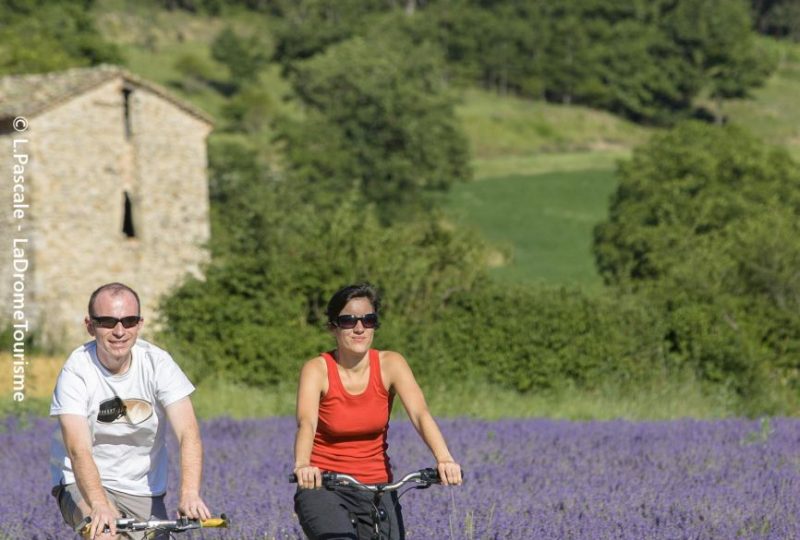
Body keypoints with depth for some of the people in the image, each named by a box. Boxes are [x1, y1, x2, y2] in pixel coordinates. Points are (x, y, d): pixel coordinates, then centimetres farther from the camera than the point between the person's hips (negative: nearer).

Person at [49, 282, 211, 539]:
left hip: (143, 491, 3)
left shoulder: (158, 362, -12)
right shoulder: (76, 371, -18)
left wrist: (189, 494, -40)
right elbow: (79, 450, -30)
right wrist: (100, 506, -48)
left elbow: (188, 434, -22)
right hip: (85, 484, -3)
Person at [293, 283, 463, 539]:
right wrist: (302, 466, -50)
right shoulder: (317, 370, -11)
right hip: (323, 487, -3)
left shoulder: (390, 364, -5)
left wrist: (444, 458, -40)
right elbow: (306, 422, -28)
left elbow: (420, 414, -20)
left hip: (377, 488, 3)